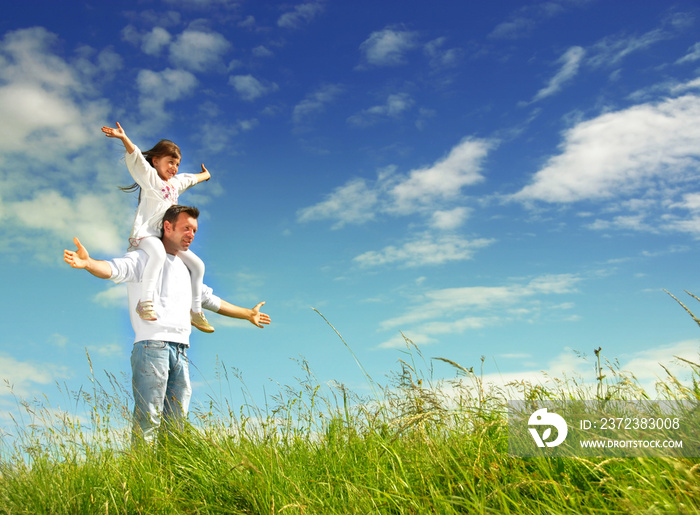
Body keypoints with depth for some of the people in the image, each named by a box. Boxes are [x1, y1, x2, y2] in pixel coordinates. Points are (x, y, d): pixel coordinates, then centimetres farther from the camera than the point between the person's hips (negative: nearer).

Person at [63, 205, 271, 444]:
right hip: (152, 345, -7)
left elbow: (210, 300, 37)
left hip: (181, 351, 7)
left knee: (176, 422, 7)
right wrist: (88, 263, -37)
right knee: (148, 420, -10)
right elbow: (114, 269, -14)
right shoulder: (145, 258, 5)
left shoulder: (185, 269, 27)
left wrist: (248, 314, 44)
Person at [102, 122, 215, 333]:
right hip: (145, 234, -8)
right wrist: (124, 138, -33)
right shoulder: (150, 177, 0)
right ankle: (146, 301, -39)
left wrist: (205, 175, 61)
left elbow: (190, 179, 42)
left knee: (197, 264, 4)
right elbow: (135, 158, -17)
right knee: (158, 253, -40)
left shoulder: (176, 183, 21)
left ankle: (196, 311, 12)